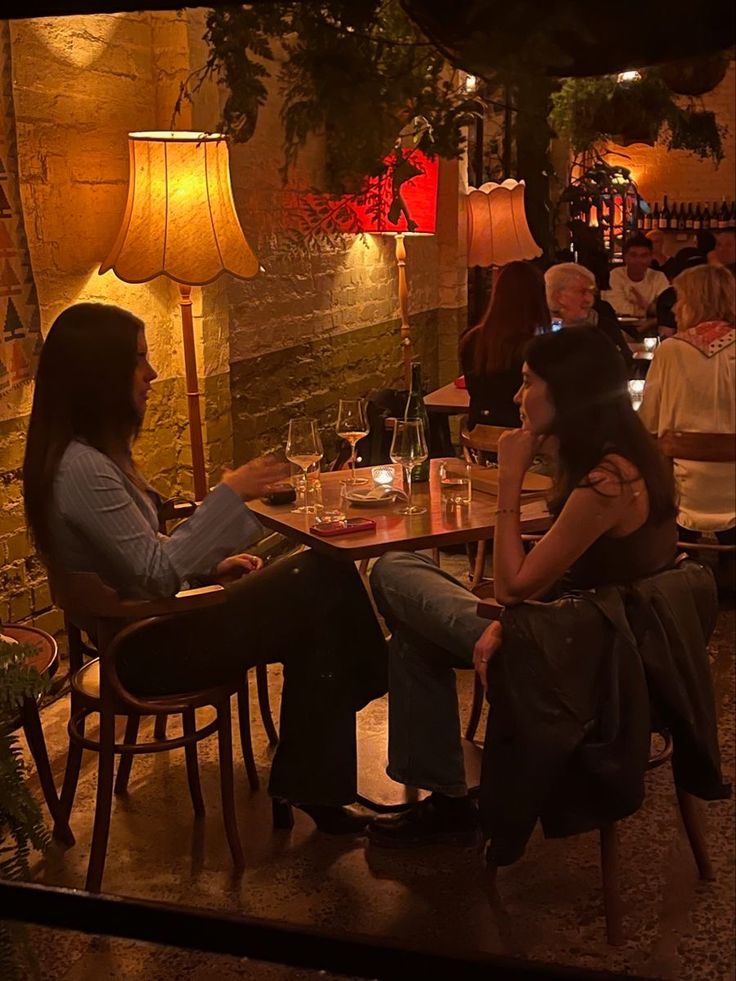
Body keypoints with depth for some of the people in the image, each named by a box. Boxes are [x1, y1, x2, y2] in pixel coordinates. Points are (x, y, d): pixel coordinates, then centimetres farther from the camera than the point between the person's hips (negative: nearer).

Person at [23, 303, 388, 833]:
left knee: (320, 575, -2)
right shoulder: (81, 469, -24)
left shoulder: (92, 452, 7)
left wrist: (212, 565, 4)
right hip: (149, 650, -9)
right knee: (321, 585, -11)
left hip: (143, 625, 9)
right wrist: (229, 496, -23)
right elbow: (157, 571, -24)